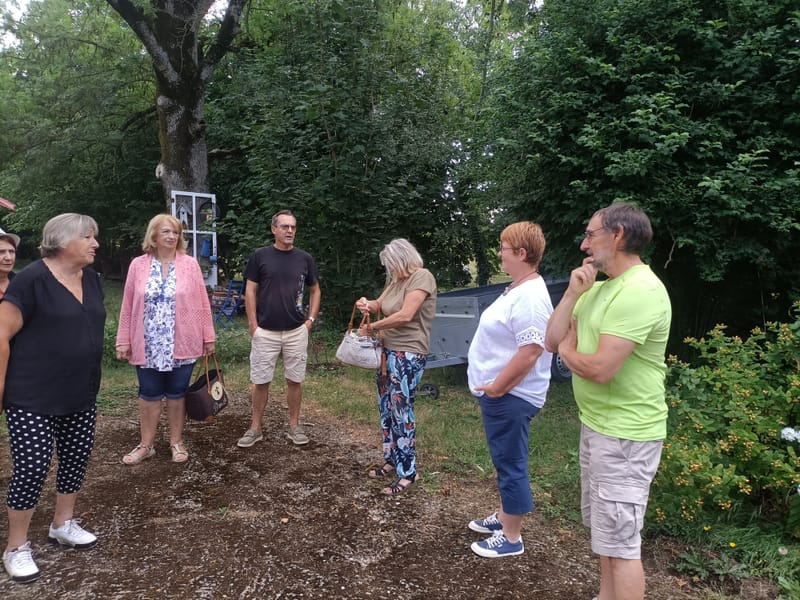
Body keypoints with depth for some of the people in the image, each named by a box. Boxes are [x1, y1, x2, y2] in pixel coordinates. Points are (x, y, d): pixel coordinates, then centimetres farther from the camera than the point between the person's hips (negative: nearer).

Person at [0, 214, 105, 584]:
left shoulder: (91, 279, 5)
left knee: (76, 459, 15)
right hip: (33, 399, -7)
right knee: (31, 469, 0)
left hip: (81, 396, 7)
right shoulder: (32, 280, -17)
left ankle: (63, 525, 36)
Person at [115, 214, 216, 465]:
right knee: (149, 395, 11)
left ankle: (177, 442, 24)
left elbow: (202, 302, 0)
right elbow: (128, 306, 3)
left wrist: (208, 337, -1)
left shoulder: (190, 264, -1)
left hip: (181, 344, -1)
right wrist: (123, 340, 0)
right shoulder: (138, 265, 1)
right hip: (148, 345, 1)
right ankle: (146, 444, 25)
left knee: (177, 393, 11)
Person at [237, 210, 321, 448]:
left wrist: (311, 319, 4)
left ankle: (294, 426, 22)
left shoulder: (305, 258, 4)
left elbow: (315, 290, 13)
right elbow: (250, 291, 1)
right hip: (265, 331, -1)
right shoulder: (260, 256, -1)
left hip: (296, 331, 1)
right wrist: (253, 325, -5)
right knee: (261, 381, 5)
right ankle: (255, 428, 19)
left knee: (294, 380, 9)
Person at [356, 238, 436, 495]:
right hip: (388, 351, 9)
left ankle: (408, 472, 5)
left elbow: (405, 315, -21)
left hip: (408, 355, -9)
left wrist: (372, 327, -10)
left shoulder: (422, 277, -14)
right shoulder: (395, 281, 12)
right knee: (386, 408, 13)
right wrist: (367, 304, -8)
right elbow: (380, 304, 17)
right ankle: (392, 460, 26)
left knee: (401, 410, -6)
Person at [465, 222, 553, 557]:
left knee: (511, 464, 3)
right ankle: (505, 516, 38)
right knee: (505, 461, 22)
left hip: (509, 397, -10)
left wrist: (496, 389, -20)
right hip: (499, 394, 10)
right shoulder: (517, 289, 11)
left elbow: (529, 353, -29)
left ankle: (511, 538, 17)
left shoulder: (530, 297, -23)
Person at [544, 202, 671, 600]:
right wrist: (572, 292, -5)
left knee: (619, 541, 0)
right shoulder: (599, 288, 9)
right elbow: (552, 341, 6)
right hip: (596, 423, 10)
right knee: (603, 527, 23)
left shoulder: (640, 291, -21)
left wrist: (567, 350, -6)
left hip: (624, 433, -10)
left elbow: (600, 369, -27)